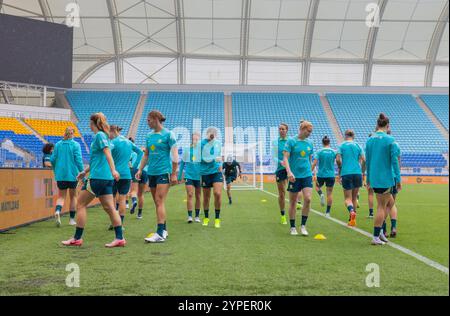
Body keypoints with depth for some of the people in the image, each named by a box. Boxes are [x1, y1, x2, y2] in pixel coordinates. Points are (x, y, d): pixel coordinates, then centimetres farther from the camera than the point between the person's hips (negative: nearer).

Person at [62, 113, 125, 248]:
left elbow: (107, 153, -22)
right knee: (109, 207, 6)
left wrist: (113, 170, -33)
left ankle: (77, 238, 7)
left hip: (97, 177, -9)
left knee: (81, 205, 2)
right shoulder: (103, 136, 20)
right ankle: (119, 238, 5)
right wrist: (85, 171, 35)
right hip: (107, 178, 9)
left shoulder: (99, 135, -8)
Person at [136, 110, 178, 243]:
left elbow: (175, 155, -7)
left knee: (159, 202, -13)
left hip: (164, 172, -7)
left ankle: (160, 234, -14)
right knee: (158, 203, 10)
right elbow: (146, 155, 20)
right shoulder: (149, 136, 13)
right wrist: (140, 169, 11)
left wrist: (174, 173, -11)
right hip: (151, 173, 7)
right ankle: (164, 230, 20)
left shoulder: (168, 134, -5)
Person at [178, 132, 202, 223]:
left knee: (198, 196, 9)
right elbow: (182, 163, 8)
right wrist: (179, 177, 9)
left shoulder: (201, 149, -1)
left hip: (199, 176, 1)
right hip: (189, 175, -1)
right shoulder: (186, 149, 1)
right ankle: (189, 216, -8)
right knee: (190, 195, -10)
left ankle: (197, 216, 19)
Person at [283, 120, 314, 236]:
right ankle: (293, 227, 17)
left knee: (308, 199, -11)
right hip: (294, 176, -3)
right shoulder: (291, 141, -5)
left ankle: (303, 226, 3)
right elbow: (285, 158, -11)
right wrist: (289, 172, -22)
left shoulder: (310, 143, 8)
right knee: (293, 201, 5)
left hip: (307, 175, 3)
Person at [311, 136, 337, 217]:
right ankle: (328, 212, 7)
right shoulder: (333, 152, -1)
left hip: (321, 174, 0)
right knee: (329, 193, 6)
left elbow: (314, 163, -11)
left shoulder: (319, 152, -4)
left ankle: (321, 195, -6)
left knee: (317, 186, 27)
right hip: (331, 175, 1)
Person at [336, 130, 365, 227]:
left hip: (346, 173, -2)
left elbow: (338, 159, -6)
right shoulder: (358, 146, 10)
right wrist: (363, 172, 12)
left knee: (348, 198, 1)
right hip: (357, 173, 2)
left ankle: (352, 212, -28)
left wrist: (340, 169, 12)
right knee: (354, 197, 14)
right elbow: (364, 160, 1)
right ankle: (352, 219, 15)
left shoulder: (342, 145, 4)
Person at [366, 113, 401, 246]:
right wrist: (398, 180, -5)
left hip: (374, 178, 6)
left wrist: (368, 179, 19)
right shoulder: (390, 140, -10)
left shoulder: (370, 140, 6)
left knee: (390, 202, 20)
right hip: (386, 178, -6)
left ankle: (380, 230, 15)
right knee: (382, 206, 2)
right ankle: (376, 237, 4)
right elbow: (394, 161, -10)